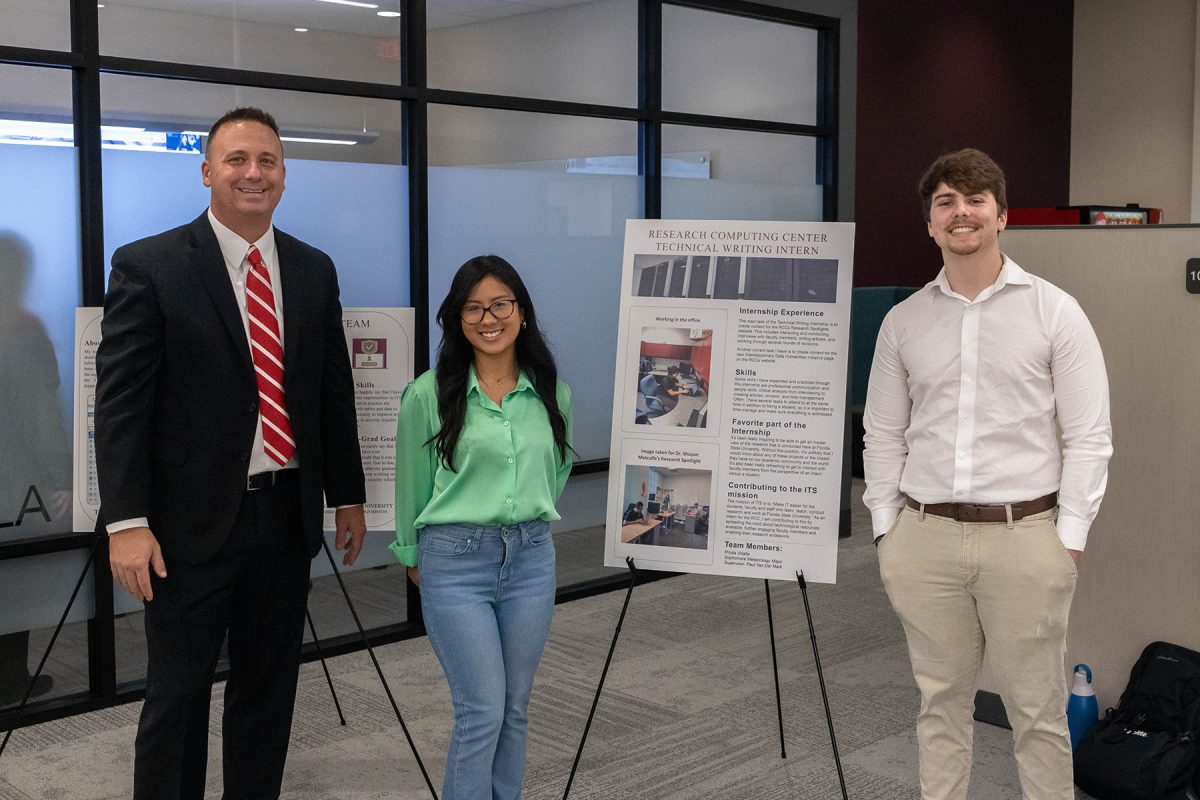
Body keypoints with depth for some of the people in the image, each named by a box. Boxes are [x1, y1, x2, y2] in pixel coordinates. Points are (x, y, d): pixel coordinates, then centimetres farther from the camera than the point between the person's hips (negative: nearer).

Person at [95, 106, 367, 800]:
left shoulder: (314, 270, 8)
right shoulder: (150, 267, -7)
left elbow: (335, 392, 13)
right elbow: (120, 403, -10)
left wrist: (348, 496, 13)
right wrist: (127, 522, -16)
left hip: (287, 515, 5)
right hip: (193, 522, -4)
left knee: (270, 691, 14)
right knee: (177, 697, 6)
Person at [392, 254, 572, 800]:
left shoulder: (552, 394, 3)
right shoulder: (428, 395, -7)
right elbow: (411, 485, 4)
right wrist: (412, 554, 14)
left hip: (532, 561, 4)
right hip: (455, 564, -4)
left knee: (515, 709, 12)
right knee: (483, 712, -4)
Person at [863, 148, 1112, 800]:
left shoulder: (1055, 311, -1)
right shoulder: (903, 321, 8)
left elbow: (1089, 436, -2)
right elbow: (882, 433, 12)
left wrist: (1069, 537, -6)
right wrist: (886, 527, 6)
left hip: (1025, 535, -2)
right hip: (925, 537, 3)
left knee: (1037, 709, 5)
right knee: (941, 700, 12)